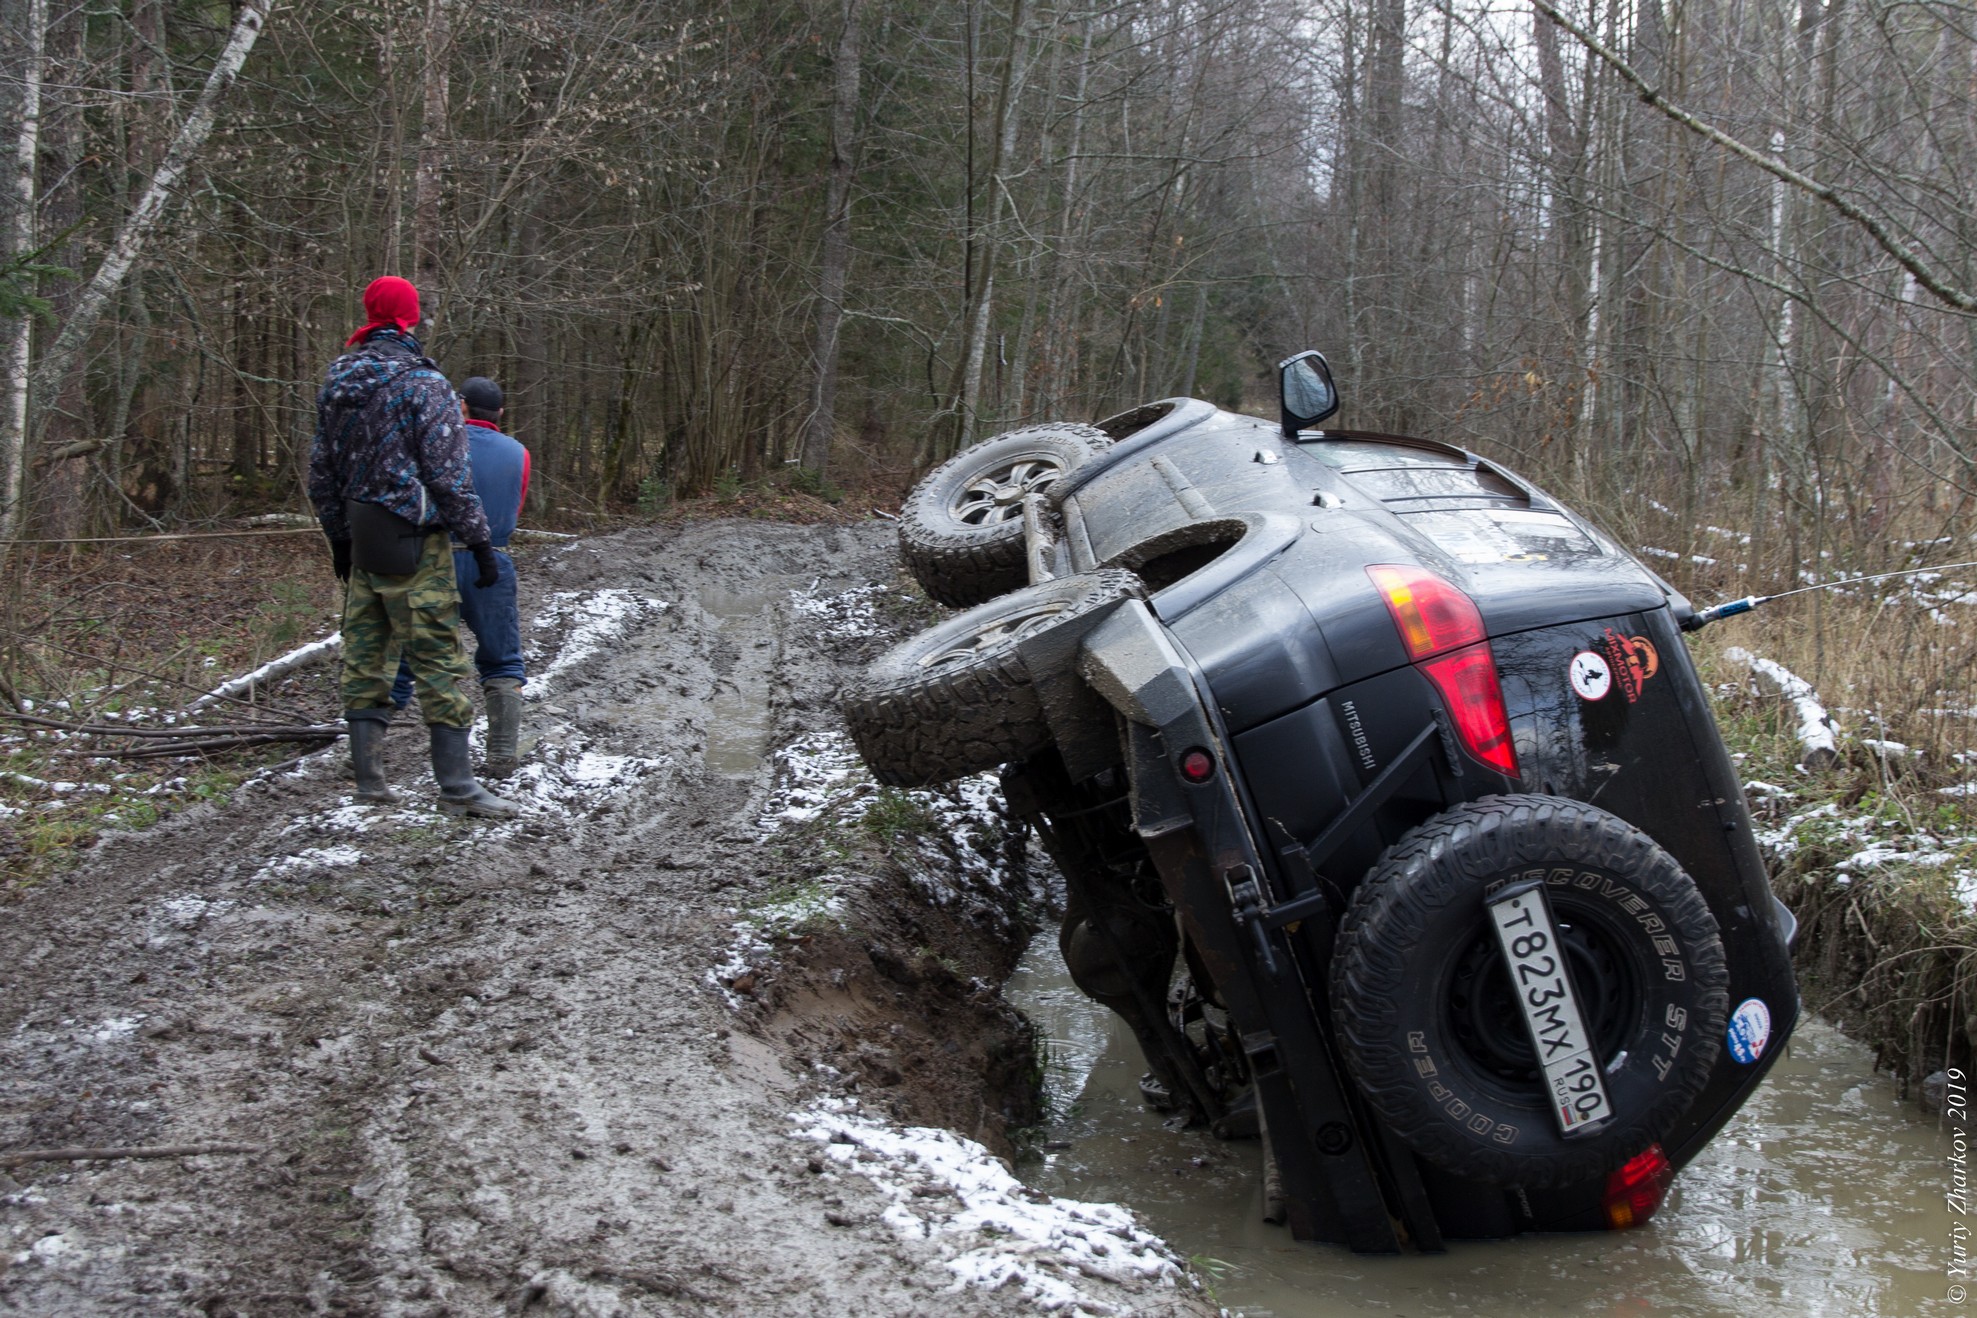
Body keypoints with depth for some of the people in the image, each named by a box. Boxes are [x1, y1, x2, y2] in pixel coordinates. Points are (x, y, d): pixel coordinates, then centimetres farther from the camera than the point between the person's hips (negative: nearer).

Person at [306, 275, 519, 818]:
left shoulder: (336, 381, 9)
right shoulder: (424, 383, -11)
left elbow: (322, 472, 16)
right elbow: (448, 473, -14)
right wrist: (479, 541, -7)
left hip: (361, 541, 7)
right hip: (414, 540, -6)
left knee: (363, 656, 12)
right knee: (438, 659, -3)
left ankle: (368, 778, 16)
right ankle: (456, 785, -3)